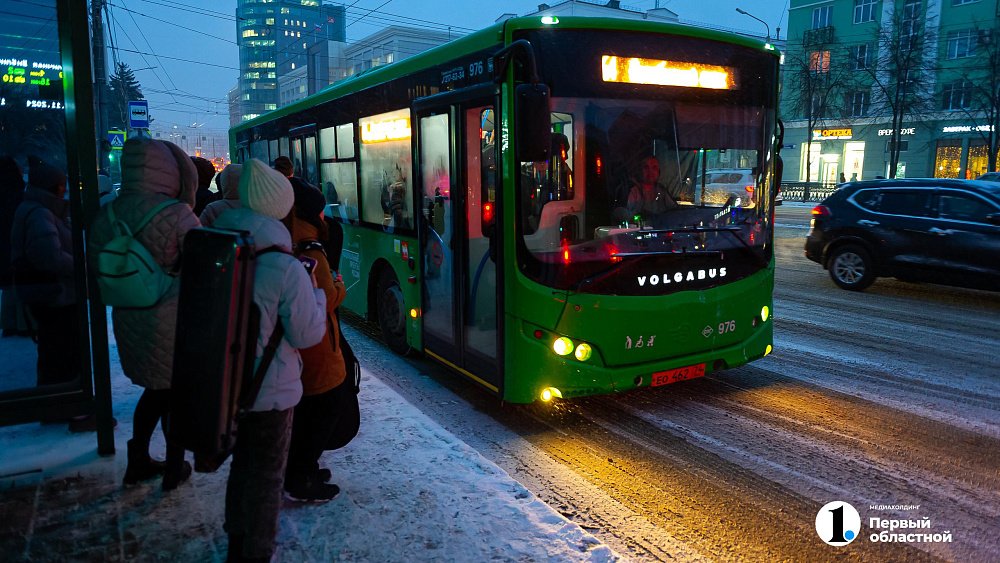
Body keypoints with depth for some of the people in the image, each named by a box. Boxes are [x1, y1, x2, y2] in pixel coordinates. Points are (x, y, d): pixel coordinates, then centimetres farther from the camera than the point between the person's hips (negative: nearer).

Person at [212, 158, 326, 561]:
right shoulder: (286, 270, -22)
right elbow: (307, 334, -16)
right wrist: (315, 292, -2)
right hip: (270, 391, -7)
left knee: (242, 463, 26)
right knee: (267, 475, 11)